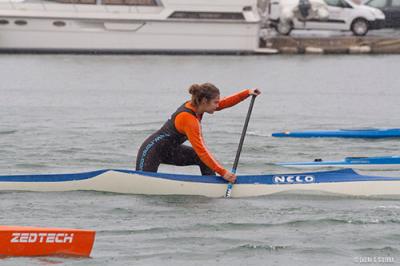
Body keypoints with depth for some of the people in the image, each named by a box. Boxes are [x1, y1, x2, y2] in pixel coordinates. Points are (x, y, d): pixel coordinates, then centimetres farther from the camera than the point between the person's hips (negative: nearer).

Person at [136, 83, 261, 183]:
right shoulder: (188, 119, -31)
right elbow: (201, 151, -32)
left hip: (169, 150, 9)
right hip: (151, 151, -9)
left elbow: (225, 103, 2)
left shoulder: (193, 105, -6)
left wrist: (247, 92, -8)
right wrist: (223, 172, -31)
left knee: (206, 159, -3)